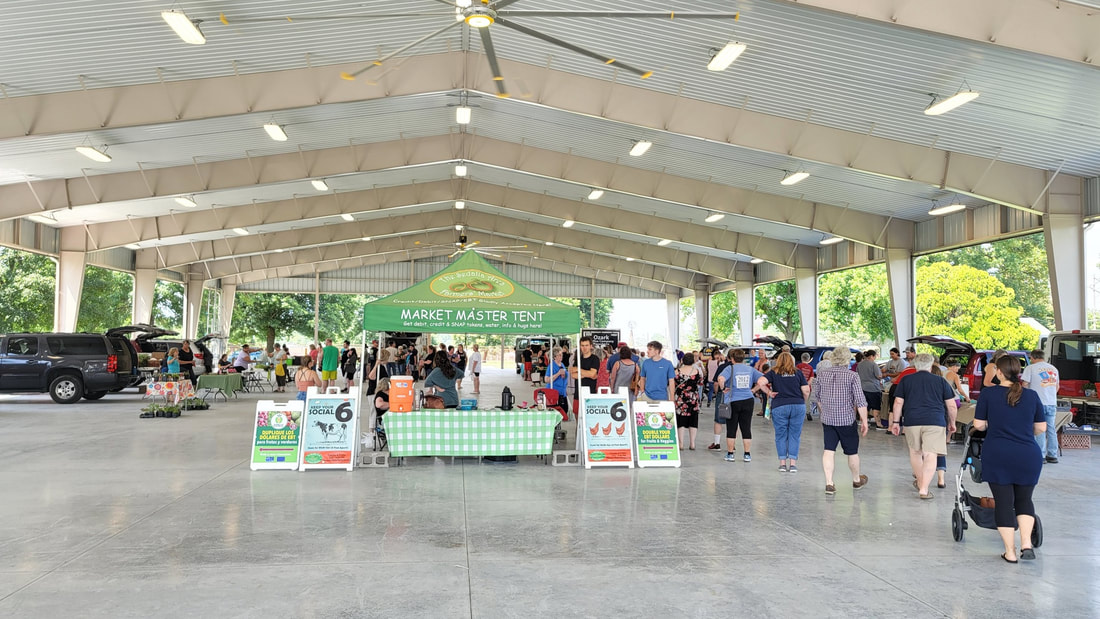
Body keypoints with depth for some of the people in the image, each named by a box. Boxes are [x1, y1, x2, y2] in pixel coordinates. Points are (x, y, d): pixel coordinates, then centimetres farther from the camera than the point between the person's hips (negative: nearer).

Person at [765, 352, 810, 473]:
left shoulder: (773, 372, 4)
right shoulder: (798, 372, 6)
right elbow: (806, 391, 1)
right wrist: (803, 401, 18)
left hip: (779, 407, -1)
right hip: (798, 406, 1)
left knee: (781, 435, 8)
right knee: (795, 435, 7)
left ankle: (782, 463, 10)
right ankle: (793, 463, 7)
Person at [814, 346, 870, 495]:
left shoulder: (822, 373, 2)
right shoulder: (852, 376, -11)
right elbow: (860, 401, -11)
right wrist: (864, 421, -4)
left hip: (827, 419, 3)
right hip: (847, 419, -3)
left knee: (829, 450, 4)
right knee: (852, 451, 14)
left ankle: (829, 483, -4)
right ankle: (856, 480, 32)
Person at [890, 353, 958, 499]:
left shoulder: (906, 380, 11)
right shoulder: (940, 381, 10)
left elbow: (898, 402, 5)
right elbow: (951, 405, 9)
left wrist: (895, 422, 11)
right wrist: (952, 422, 22)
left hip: (911, 421, 2)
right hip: (935, 422, -1)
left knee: (915, 452, 19)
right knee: (930, 455, -5)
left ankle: (920, 483, 32)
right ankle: (924, 489, -13)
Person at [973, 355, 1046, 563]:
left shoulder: (988, 394, -4)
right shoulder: (1032, 396, 3)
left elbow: (978, 425, -2)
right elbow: (1041, 428, 9)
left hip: (997, 456, -2)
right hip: (1029, 456, 2)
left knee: (1003, 502, 6)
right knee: (1024, 500, 18)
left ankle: (1010, 552, 9)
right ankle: (1026, 544, 4)